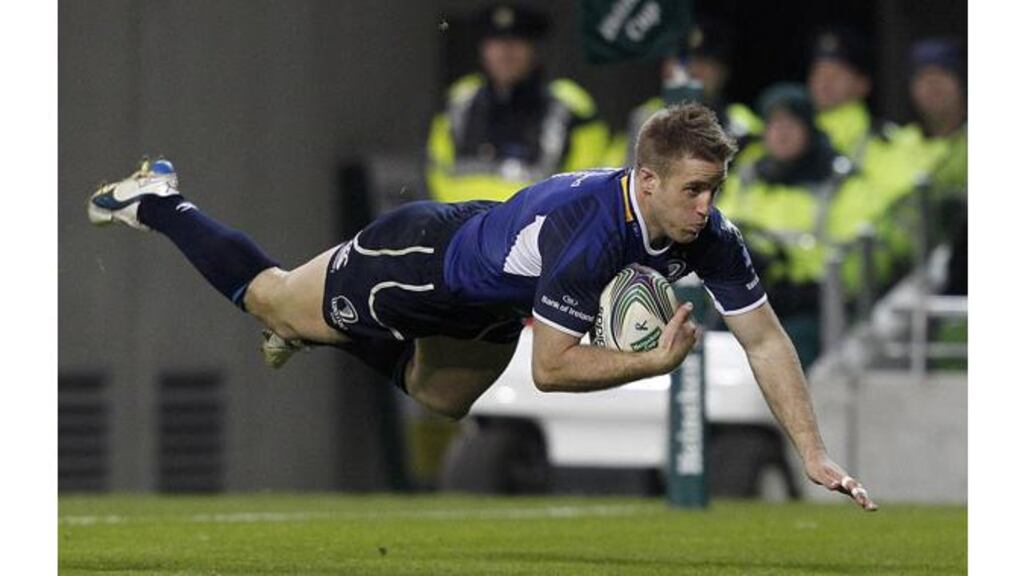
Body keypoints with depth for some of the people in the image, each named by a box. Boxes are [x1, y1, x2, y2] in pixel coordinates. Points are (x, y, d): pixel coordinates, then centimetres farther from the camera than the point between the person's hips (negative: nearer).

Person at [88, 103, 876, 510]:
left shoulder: (708, 237, -26)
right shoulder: (588, 231, -45)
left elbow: (766, 341, -21)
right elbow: (550, 368, -40)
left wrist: (815, 454, -27)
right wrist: (657, 361, -41)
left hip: (484, 307, 7)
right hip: (421, 261, -7)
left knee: (438, 403, 33)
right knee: (267, 299, 18)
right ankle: (157, 202, 41)